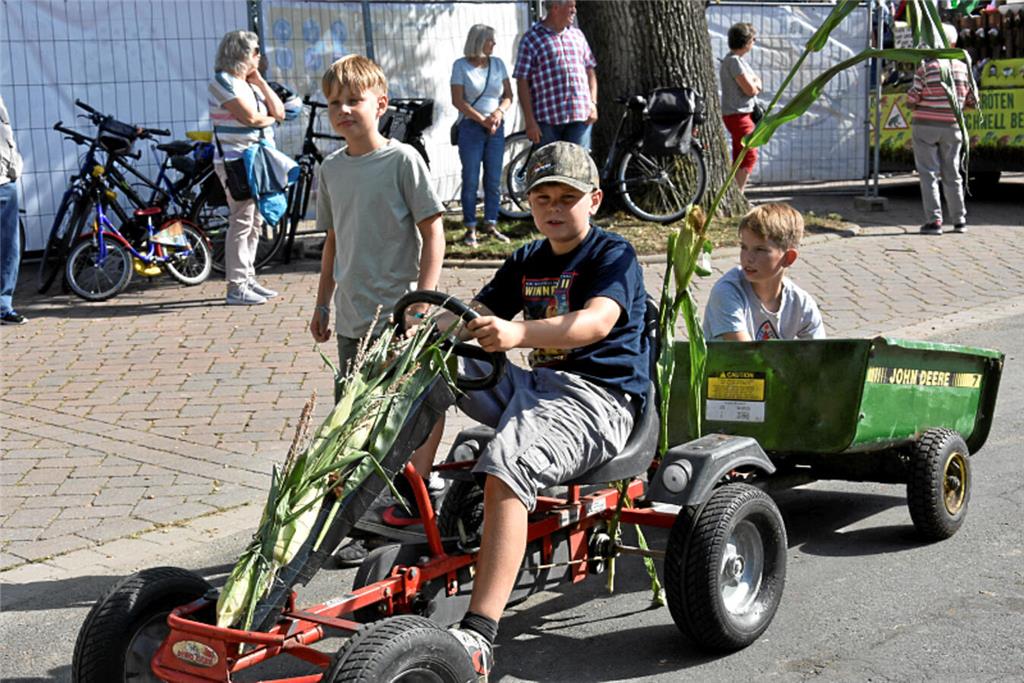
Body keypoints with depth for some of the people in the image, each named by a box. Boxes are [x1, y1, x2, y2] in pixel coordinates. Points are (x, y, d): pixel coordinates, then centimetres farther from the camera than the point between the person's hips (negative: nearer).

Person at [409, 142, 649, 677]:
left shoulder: (614, 255, -4)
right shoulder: (526, 262, 19)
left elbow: (597, 321, -23)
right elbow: (476, 316, 14)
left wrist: (518, 334, -41)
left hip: (598, 396, -8)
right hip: (536, 383, 8)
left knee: (507, 467, -33)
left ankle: (478, 634, -39)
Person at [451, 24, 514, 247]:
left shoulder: (498, 64, 9)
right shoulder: (461, 66, -3)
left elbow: (508, 95, 10)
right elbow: (458, 101, -9)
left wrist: (499, 112, -10)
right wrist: (482, 120, -14)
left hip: (496, 128, 4)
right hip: (471, 128, -4)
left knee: (494, 180, 4)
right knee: (471, 180, -3)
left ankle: (491, 225, 13)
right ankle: (470, 229, 2)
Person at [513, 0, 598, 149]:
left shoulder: (577, 35, 15)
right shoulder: (531, 39, -1)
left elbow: (590, 70, 21)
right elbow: (522, 82, -5)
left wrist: (593, 103, 6)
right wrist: (530, 121, -11)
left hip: (581, 117, 4)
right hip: (547, 120, -4)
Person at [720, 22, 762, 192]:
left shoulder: (737, 60, 16)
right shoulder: (733, 61, -17)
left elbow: (755, 82, 16)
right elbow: (751, 89, -20)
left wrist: (754, 84, -6)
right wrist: (756, 83, 1)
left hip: (743, 113, 11)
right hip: (737, 114, -11)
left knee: (740, 158, 14)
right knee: (749, 156, -13)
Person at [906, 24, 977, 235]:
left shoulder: (926, 67, -11)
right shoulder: (963, 68, 2)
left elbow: (912, 99, -11)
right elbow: (972, 102, 7)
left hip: (925, 126, -4)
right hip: (952, 128, 4)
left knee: (929, 174, -1)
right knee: (951, 174, 13)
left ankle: (933, 221, -7)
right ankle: (959, 220, 16)